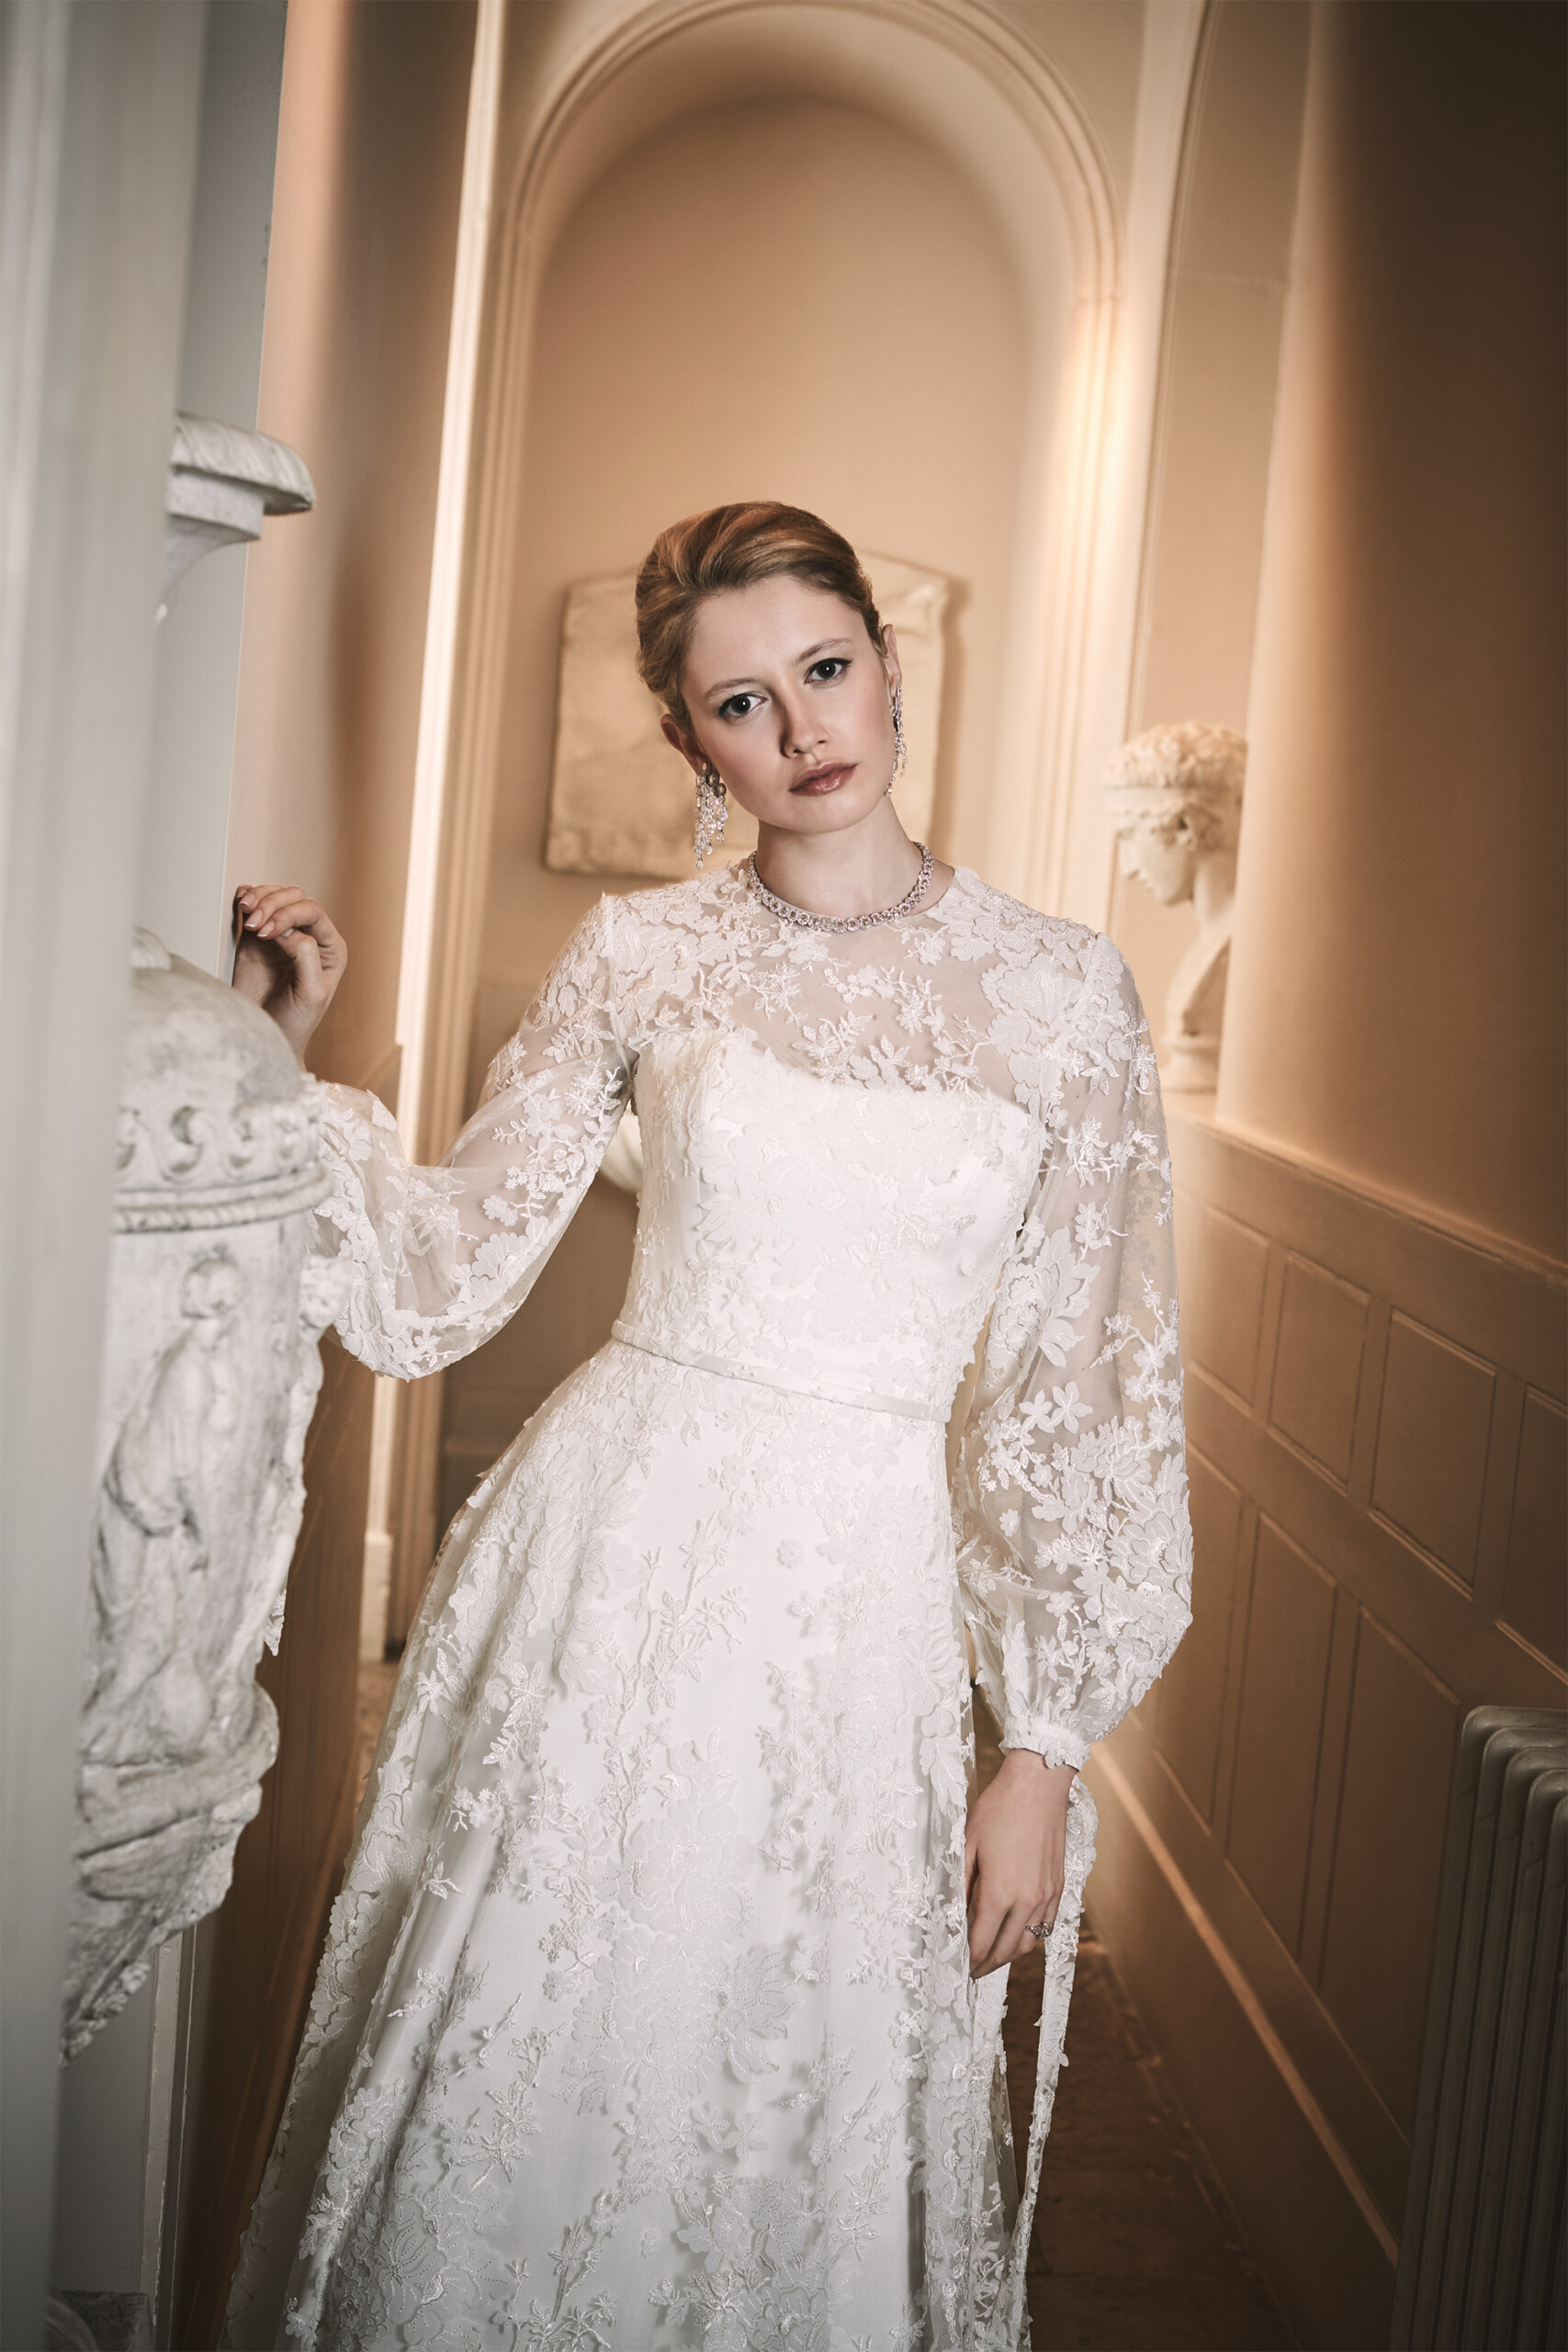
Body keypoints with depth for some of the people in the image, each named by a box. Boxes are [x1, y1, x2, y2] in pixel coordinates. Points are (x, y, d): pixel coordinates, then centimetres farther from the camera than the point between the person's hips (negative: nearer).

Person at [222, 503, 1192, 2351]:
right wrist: (287, 1061, -9)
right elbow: (441, 1281, 3)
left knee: (808, 2136, 12)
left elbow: (1089, 1389, 0)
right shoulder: (640, 956, 1)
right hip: (608, 1565, 1)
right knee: (528, 2097, 12)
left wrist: (1047, 1746, -2)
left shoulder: (1062, 990, -1)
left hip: (864, 1601, 0)